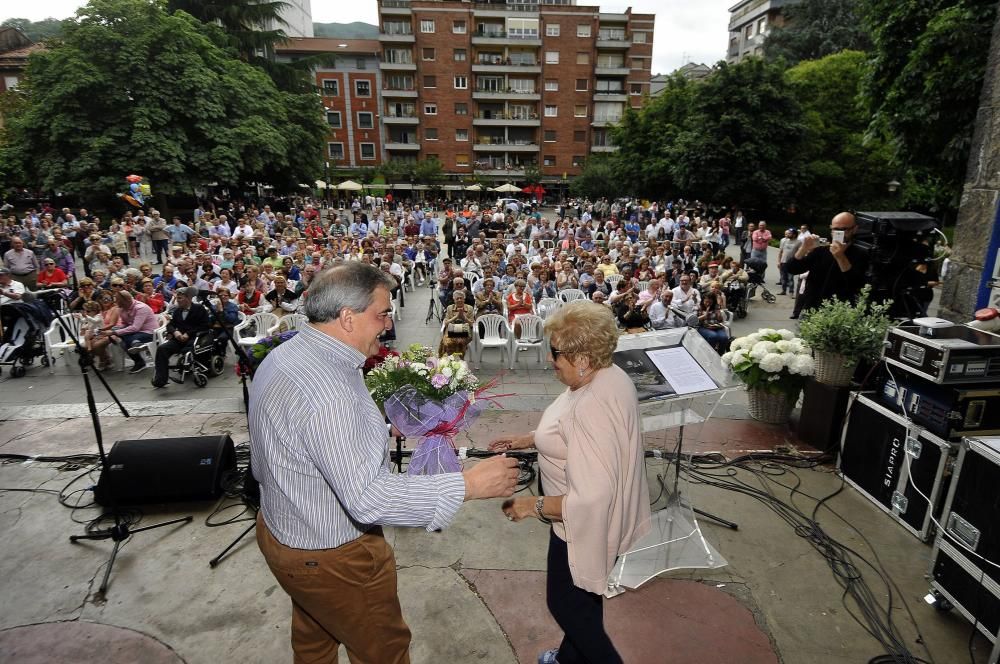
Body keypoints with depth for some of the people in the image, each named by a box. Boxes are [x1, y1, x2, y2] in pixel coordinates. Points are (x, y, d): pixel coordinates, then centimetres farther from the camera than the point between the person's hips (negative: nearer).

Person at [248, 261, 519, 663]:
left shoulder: (283, 355, -3)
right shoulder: (325, 392, -36)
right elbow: (367, 498, -37)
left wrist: (377, 430, 13)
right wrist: (468, 484, -34)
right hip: (328, 558, -9)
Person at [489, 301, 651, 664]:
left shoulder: (591, 409, -36)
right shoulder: (610, 375, -6)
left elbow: (591, 499, -36)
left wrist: (534, 506, -23)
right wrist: (530, 439, 6)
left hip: (586, 525, -9)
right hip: (594, 519, 10)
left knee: (565, 603, 16)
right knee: (581, 595, 30)